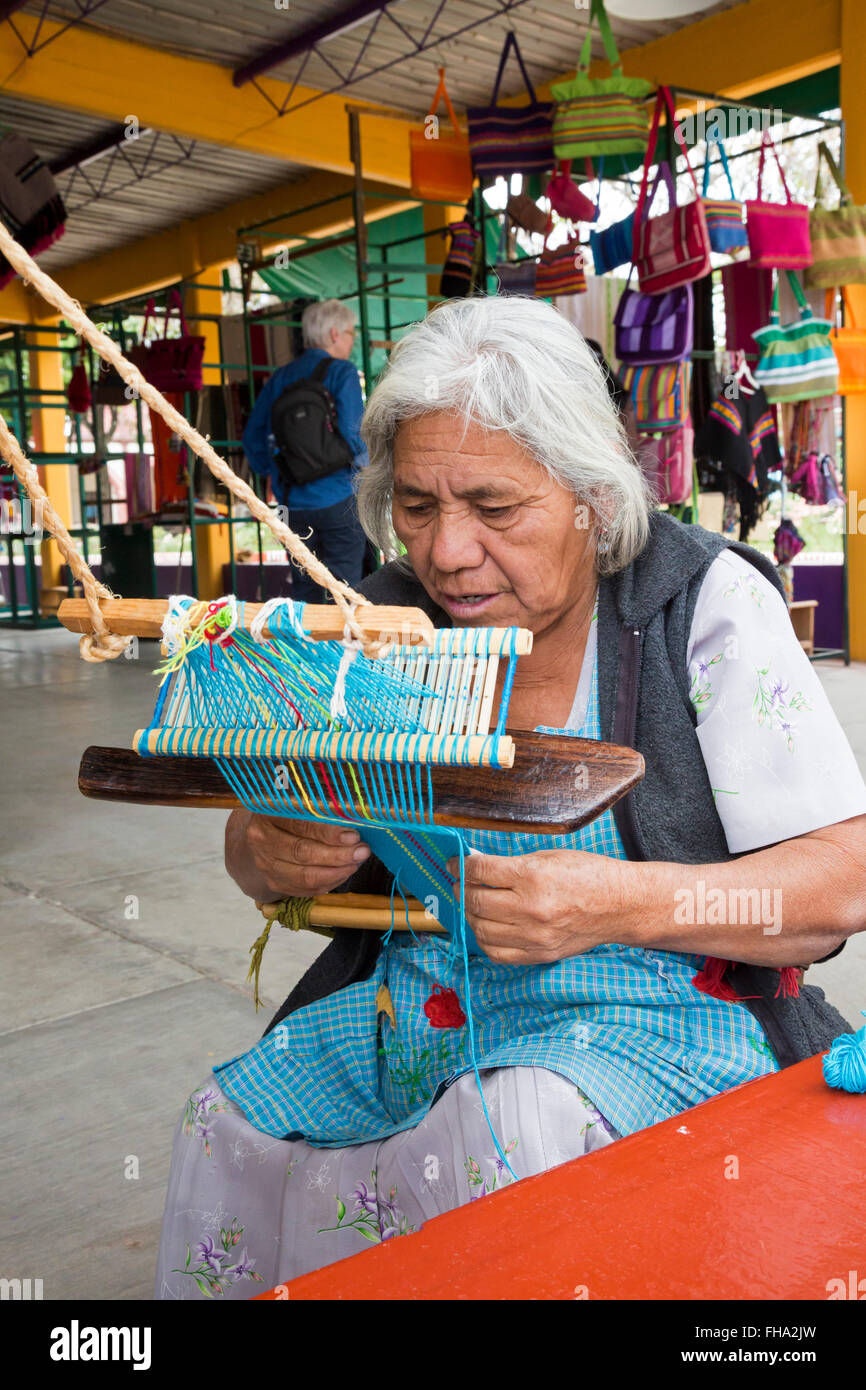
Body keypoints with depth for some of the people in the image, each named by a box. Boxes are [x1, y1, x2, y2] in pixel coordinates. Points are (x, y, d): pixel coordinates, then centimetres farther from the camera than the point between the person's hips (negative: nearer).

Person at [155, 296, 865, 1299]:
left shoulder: (706, 602, -9)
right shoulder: (392, 618, 3)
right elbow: (256, 843, 9)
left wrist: (626, 903, -28)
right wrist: (271, 854, -17)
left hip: (658, 1004, -3)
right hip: (417, 1000, 4)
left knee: (514, 1132, -33)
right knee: (229, 1125, -18)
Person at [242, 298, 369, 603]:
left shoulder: (281, 377, 10)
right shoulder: (343, 373, -7)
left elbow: (253, 435, 11)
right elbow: (352, 433, -17)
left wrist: (274, 474, 20)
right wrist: (365, 464, 2)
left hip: (293, 501, 6)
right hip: (338, 498, -6)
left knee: (304, 589, 14)